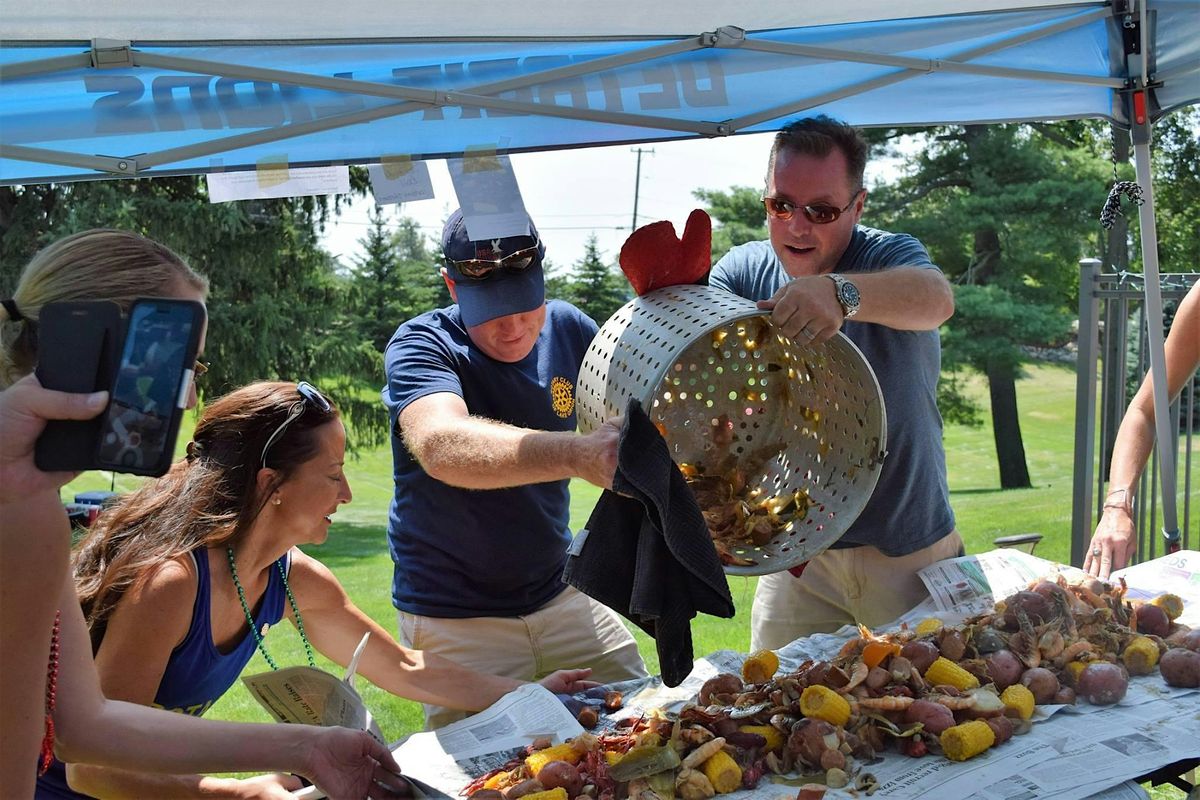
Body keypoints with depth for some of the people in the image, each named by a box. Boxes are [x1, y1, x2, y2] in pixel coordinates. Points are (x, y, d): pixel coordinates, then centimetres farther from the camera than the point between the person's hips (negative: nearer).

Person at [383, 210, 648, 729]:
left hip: (560, 599, 5)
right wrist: (578, 455, -56)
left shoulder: (567, 328, -3)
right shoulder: (420, 345, -19)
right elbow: (441, 447, -41)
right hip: (454, 621, -5)